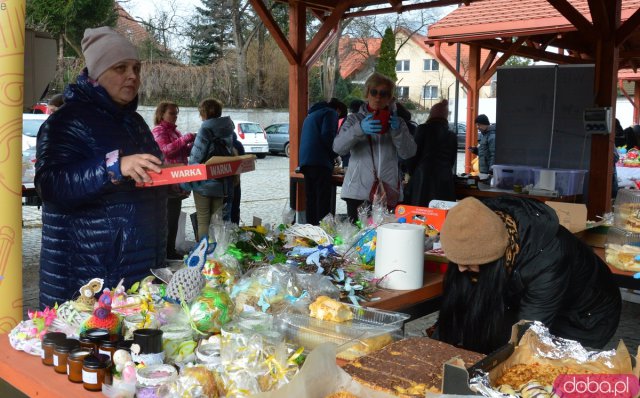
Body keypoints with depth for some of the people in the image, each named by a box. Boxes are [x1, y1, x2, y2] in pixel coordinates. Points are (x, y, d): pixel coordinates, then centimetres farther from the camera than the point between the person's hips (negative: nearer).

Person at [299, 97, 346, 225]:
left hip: (305, 162, 8)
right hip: (320, 162, -8)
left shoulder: (311, 115, 30)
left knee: (311, 199, 8)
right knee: (323, 200, -10)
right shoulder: (331, 113, 3)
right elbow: (327, 135, -13)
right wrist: (334, 153, 0)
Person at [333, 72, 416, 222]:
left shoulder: (397, 122, 15)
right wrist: (360, 129, -21)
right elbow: (338, 147, -6)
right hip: (358, 192, -1)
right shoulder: (354, 119, 11)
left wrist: (397, 130, -14)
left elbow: (408, 153, 2)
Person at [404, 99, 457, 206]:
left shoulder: (424, 129, 0)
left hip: (423, 177, -4)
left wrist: (411, 172, 17)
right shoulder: (452, 136, 12)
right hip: (445, 180, 4)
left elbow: (414, 154, 2)